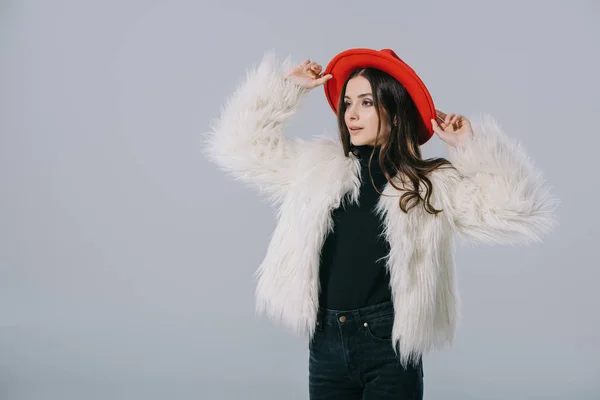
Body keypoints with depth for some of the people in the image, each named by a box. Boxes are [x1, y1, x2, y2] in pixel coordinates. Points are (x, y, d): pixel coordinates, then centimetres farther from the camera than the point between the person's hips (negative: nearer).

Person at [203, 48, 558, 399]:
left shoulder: (433, 184, -1)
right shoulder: (317, 165, 8)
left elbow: (522, 214, -8)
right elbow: (240, 144, 12)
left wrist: (473, 145, -7)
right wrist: (287, 86, 8)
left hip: (389, 349, -3)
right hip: (326, 346, 3)